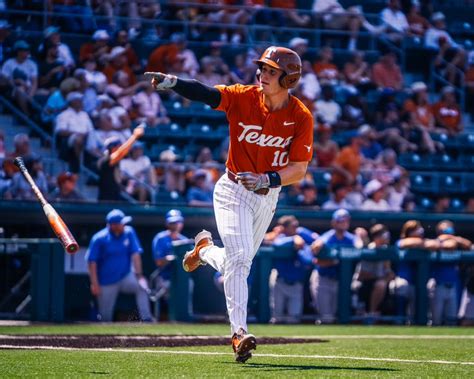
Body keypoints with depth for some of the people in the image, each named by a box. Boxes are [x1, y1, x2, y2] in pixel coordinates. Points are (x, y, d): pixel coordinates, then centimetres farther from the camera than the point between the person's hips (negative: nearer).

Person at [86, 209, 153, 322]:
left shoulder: (128, 232, -6)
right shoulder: (99, 239, -14)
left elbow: (135, 254, -6)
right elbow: (92, 262, -10)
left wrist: (138, 275, -16)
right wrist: (94, 284, -14)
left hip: (126, 277, 2)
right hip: (107, 282, -2)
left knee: (141, 287, -25)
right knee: (105, 315, 0)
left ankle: (146, 320, -27)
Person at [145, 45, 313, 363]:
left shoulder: (301, 117, -10)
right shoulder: (243, 98, -13)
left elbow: (299, 169, -11)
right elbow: (206, 94, -29)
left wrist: (269, 179, -29)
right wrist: (173, 83, -47)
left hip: (268, 197, 3)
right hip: (233, 191, -3)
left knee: (237, 265, 15)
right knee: (239, 259, -19)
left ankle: (205, 250, 47)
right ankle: (239, 333, -20)